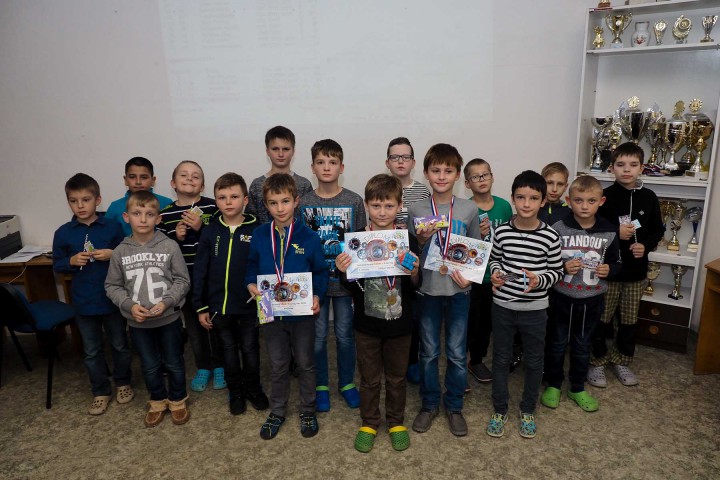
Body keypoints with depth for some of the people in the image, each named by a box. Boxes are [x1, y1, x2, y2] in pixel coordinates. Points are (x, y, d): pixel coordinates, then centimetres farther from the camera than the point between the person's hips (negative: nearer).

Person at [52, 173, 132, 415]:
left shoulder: (113, 228, -8)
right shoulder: (63, 233, -3)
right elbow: (57, 265, 5)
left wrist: (112, 255, -20)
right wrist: (71, 261, -14)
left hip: (113, 299, -1)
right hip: (83, 302, 2)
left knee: (119, 345, 15)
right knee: (92, 351, 14)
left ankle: (123, 382, 36)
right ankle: (100, 391, 30)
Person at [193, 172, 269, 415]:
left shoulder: (255, 230, -7)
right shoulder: (210, 232, -2)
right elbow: (200, 272, 1)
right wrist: (200, 307, 0)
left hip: (248, 305, -1)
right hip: (218, 305, 2)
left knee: (250, 348, 13)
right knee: (228, 350, 15)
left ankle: (253, 388, 34)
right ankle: (236, 392, 34)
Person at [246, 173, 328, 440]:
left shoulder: (309, 237, -12)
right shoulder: (259, 235, -4)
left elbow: (321, 271, -4)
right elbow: (252, 265, 9)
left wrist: (317, 295, -19)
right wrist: (251, 284, -10)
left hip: (302, 313, -2)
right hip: (271, 312, 2)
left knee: (305, 364, 15)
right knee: (278, 366, 17)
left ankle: (308, 411, 35)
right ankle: (277, 411, 37)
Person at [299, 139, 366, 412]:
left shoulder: (354, 201, -4)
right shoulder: (304, 203, -2)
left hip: (345, 279, 0)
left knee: (345, 334, 12)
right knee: (318, 335, 11)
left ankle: (346, 382, 32)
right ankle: (321, 384, 30)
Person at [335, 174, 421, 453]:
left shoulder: (408, 241, -8)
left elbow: (415, 287, -5)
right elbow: (350, 287, -3)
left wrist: (414, 272, -25)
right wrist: (343, 272, -24)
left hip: (399, 324, 0)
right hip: (366, 323, 0)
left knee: (396, 377, 18)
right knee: (369, 378, 16)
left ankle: (396, 422, 39)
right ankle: (369, 424, 37)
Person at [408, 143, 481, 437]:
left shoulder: (469, 210, -2)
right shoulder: (416, 210, -3)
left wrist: (469, 276, -10)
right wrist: (422, 239, -16)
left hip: (458, 291, 0)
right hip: (427, 290, 0)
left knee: (457, 353, 10)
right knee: (429, 352, 13)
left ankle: (454, 406, 29)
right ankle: (429, 404, 31)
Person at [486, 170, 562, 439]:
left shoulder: (550, 236, -10)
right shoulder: (502, 231, -5)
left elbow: (557, 271, -2)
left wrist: (539, 281, -20)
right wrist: (495, 273, -11)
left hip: (534, 310, -1)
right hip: (503, 306, 1)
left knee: (534, 361, 14)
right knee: (501, 358, 13)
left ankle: (528, 411, 36)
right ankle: (499, 410, 31)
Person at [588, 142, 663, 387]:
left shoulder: (649, 197, 1)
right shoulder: (605, 197, -9)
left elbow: (657, 230, 9)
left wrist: (646, 246, -8)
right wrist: (615, 233, -20)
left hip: (636, 271, 4)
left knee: (630, 319, 15)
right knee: (602, 318, 6)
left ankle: (621, 360, 33)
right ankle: (597, 361, 24)